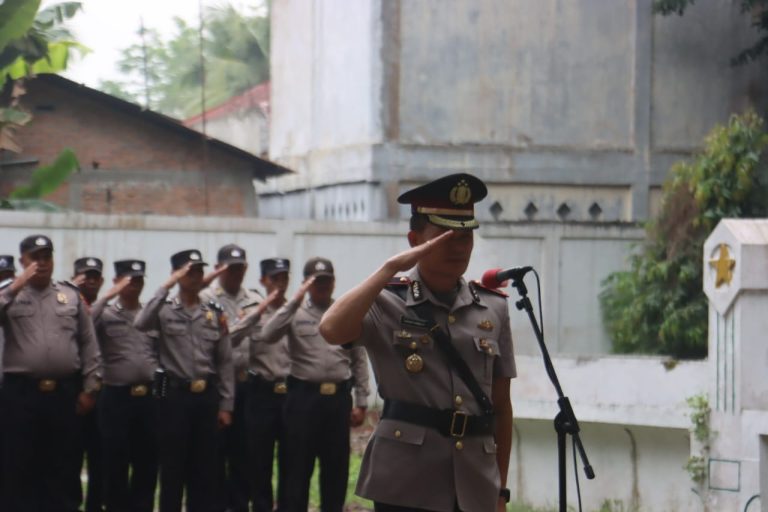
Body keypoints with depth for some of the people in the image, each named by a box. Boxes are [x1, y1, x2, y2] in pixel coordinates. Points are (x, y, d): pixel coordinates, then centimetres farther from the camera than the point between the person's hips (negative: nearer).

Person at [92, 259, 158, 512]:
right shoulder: (105, 314, 1)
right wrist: (107, 297, -19)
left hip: (148, 397, 3)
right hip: (116, 396, -3)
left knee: (147, 462, 7)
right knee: (116, 463, 3)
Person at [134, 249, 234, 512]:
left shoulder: (215, 315, 8)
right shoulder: (165, 311, 0)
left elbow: (225, 363, 9)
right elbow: (141, 323, -24)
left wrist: (226, 405, 4)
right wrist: (166, 287, -20)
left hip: (206, 396, 3)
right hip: (174, 395, -3)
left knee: (204, 468, 6)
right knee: (172, 467, 0)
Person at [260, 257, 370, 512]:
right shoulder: (296, 314, 1)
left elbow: (359, 362, 10)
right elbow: (268, 335, -17)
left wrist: (361, 403, 5)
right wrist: (295, 302, -19)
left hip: (338, 398, 3)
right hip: (304, 396, -3)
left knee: (336, 467, 8)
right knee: (299, 466, 1)